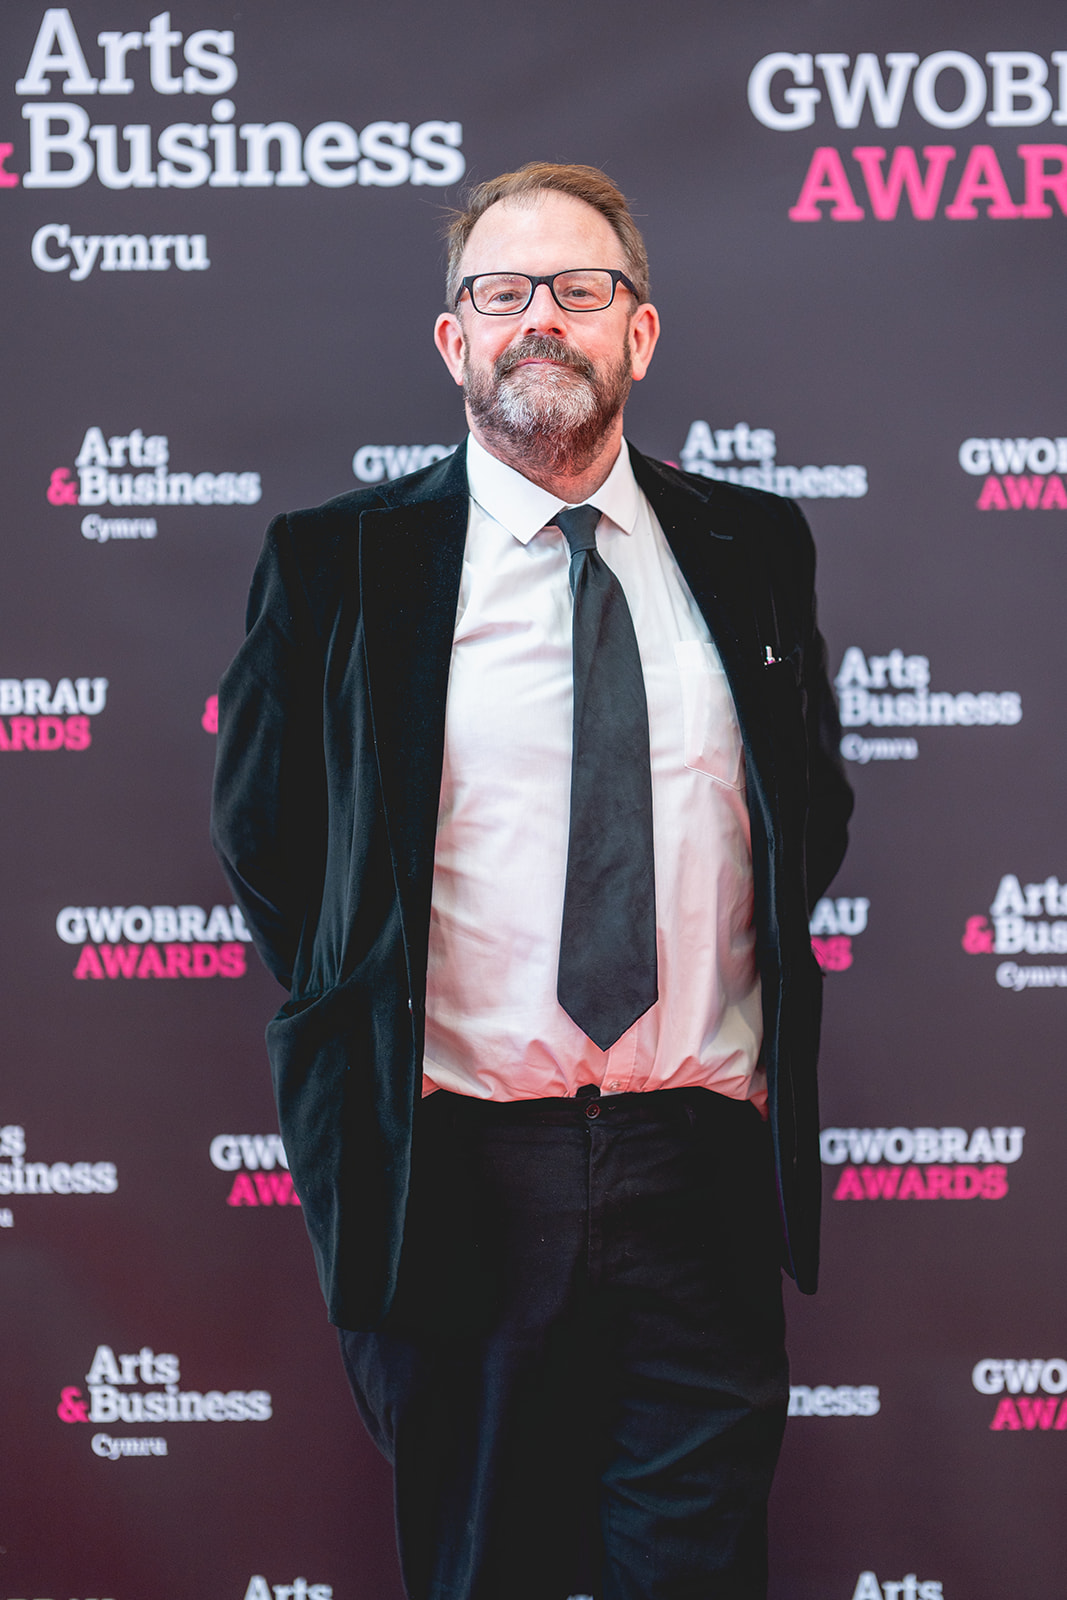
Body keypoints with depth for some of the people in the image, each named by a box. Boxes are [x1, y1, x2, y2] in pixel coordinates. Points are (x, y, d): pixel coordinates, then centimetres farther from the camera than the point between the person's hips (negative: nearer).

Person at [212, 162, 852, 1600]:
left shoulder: (752, 550, 8)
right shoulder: (338, 565, 1)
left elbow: (817, 801, 21)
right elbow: (259, 830, 10)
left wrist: (765, 1025, 12)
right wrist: (359, 1035, 6)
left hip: (708, 1169, 2)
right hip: (464, 1171, -2)